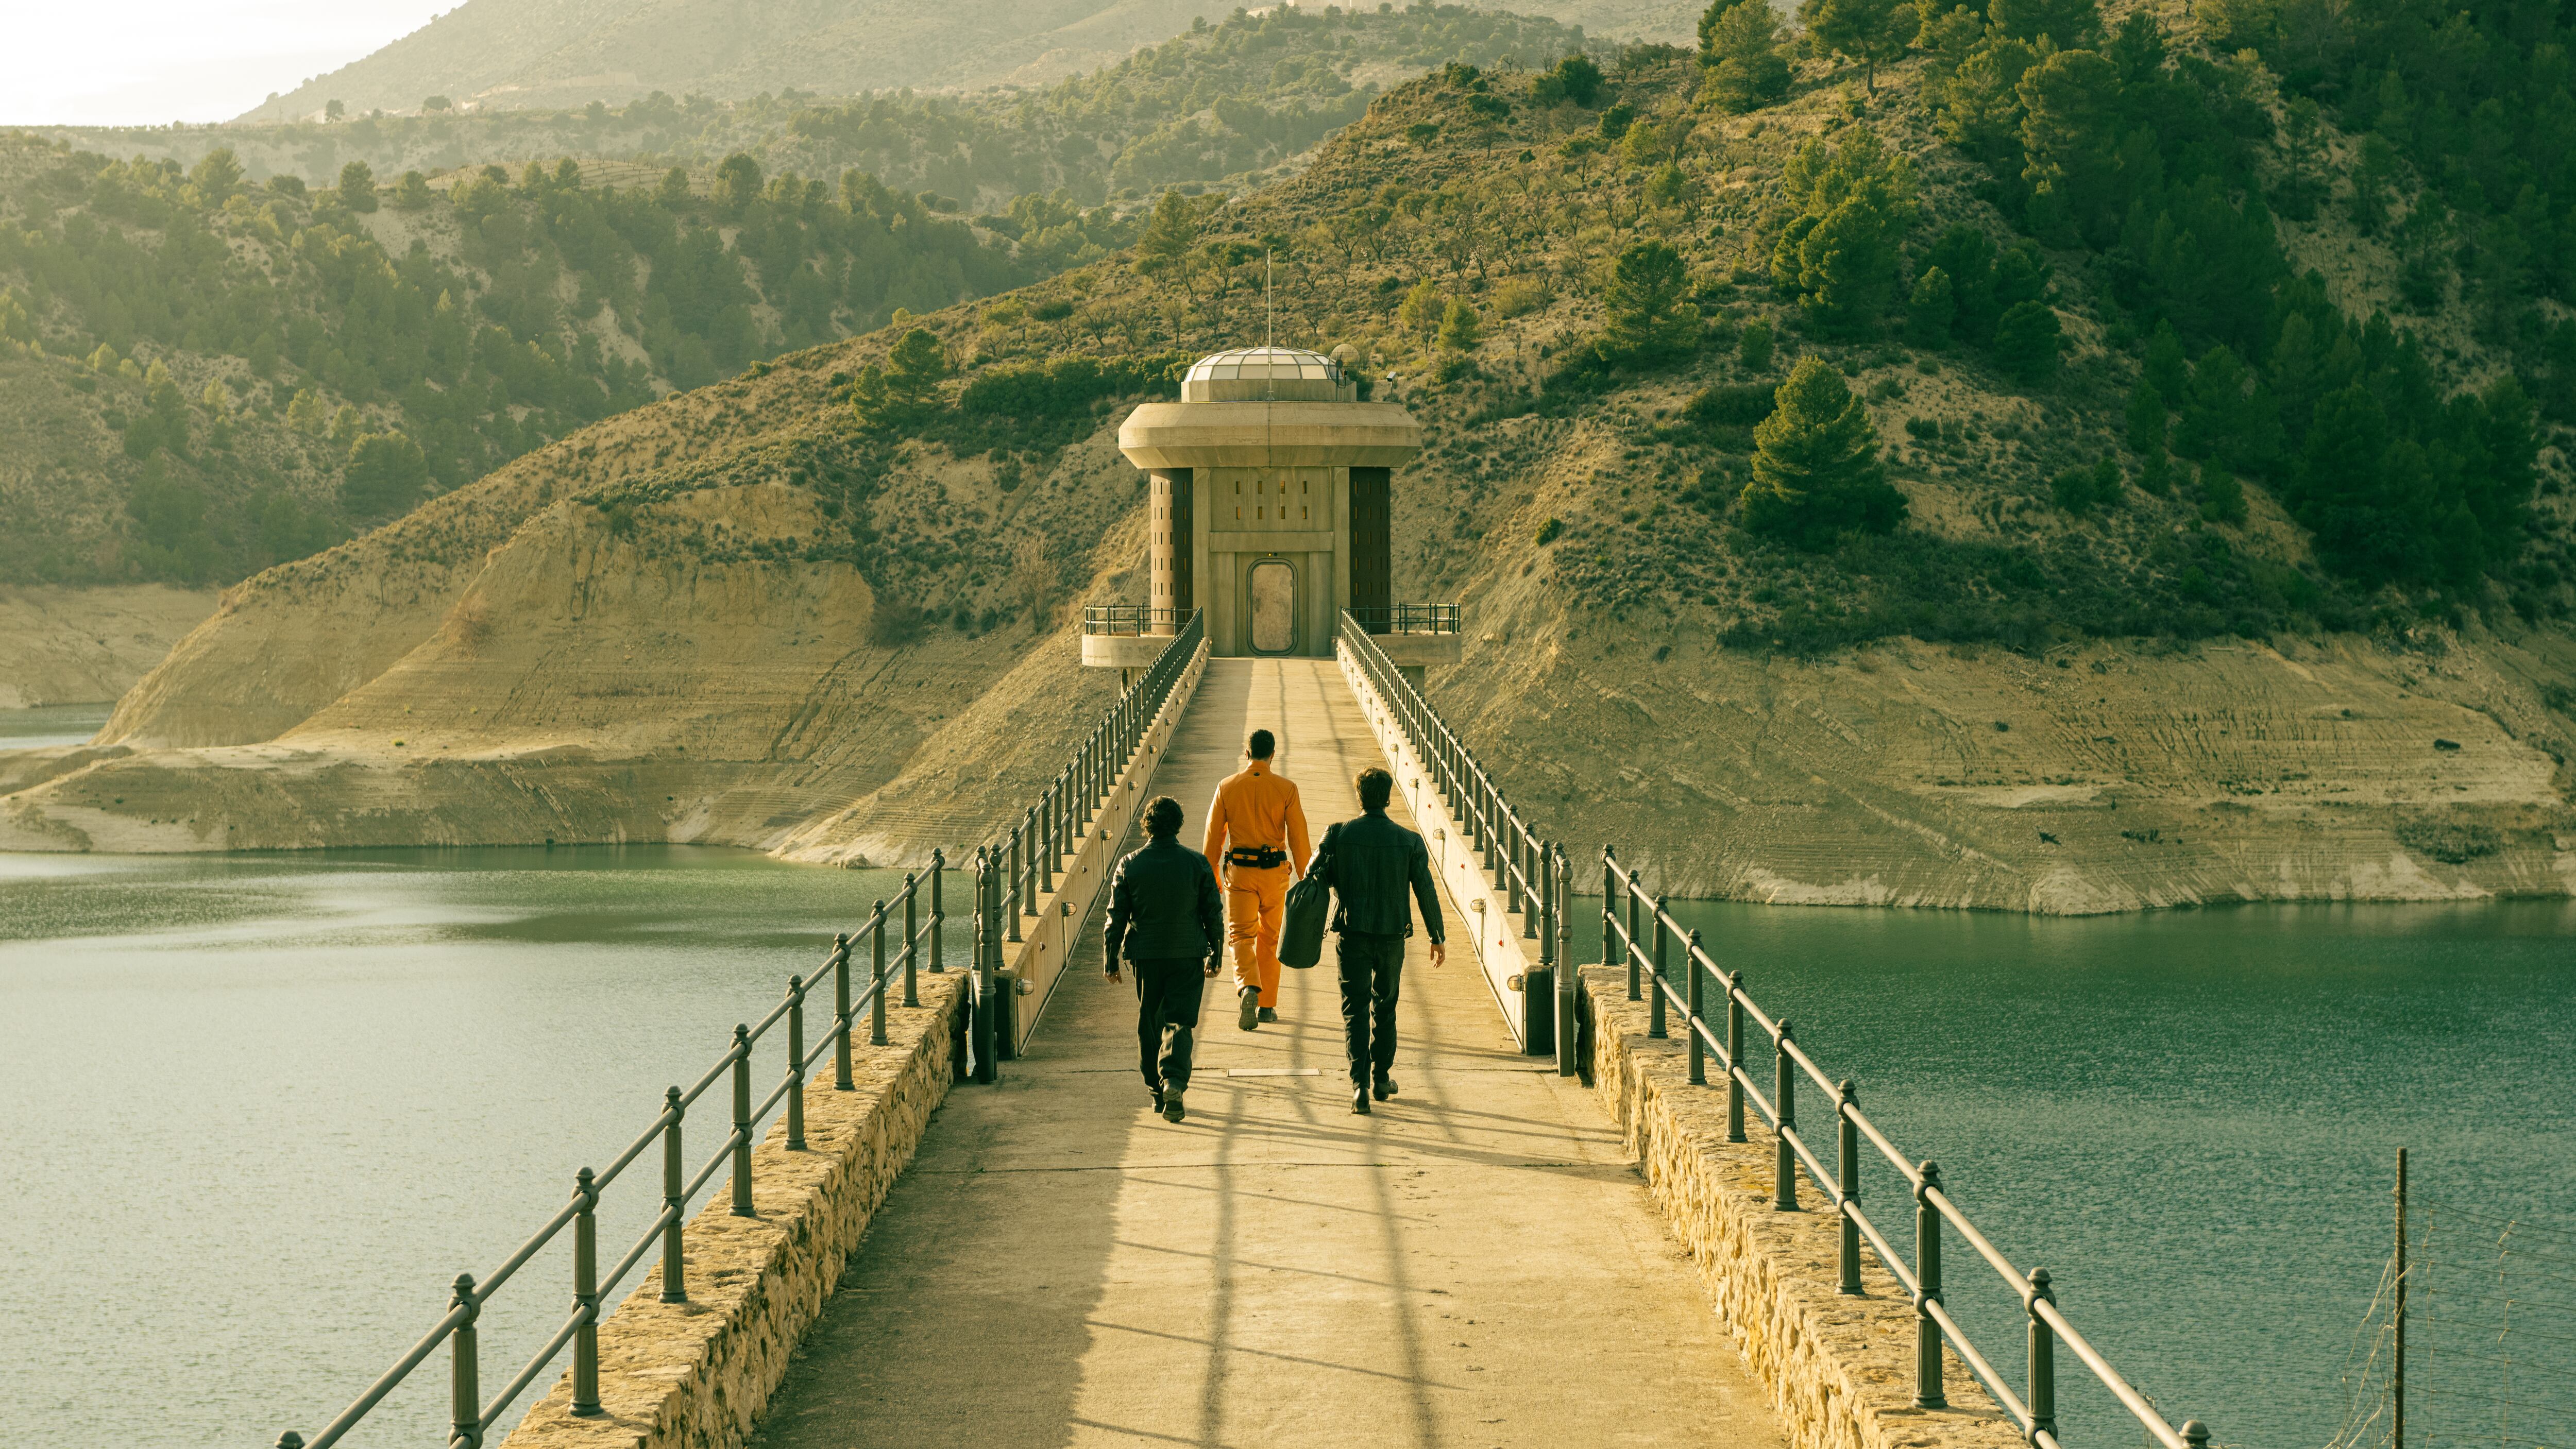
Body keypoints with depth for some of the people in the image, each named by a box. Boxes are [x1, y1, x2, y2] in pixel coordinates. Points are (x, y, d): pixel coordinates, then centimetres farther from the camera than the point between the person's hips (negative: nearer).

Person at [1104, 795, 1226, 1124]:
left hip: (1145, 957, 1)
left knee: (1149, 1023, 15)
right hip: (1188, 955, -1)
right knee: (1179, 1022, 1)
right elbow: (1214, 913, 1)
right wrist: (1215, 955, 12)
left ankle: (1156, 1089, 21)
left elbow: (1116, 917, -1)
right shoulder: (1197, 864, -5)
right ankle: (1174, 1080, -22)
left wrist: (1112, 961, 8)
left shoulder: (1130, 865, -4)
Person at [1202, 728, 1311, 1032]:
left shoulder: (1227, 788, -2)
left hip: (1239, 871, -1)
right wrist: (1305, 880, 4)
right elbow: (1298, 837, -4)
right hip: (1275, 871, 1)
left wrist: (1211, 878, 13)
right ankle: (1267, 1005, 20)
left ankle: (1249, 988, -26)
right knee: (1270, 939, 15)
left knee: (1241, 935, 1)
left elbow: (1214, 836, 3)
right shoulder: (1286, 789, -5)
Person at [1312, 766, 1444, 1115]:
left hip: (1351, 933, -1)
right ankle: (1382, 1079, 26)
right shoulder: (1409, 841, -5)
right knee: (1385, 1008, 18)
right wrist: (1438, 938, 10)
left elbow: (1318, 877, -3)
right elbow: (1426, 892, 0)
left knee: (1355, 1009, 2)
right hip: (1392, 935, 1)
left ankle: (1360, 1083, -13)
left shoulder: (1338, 835, -8)